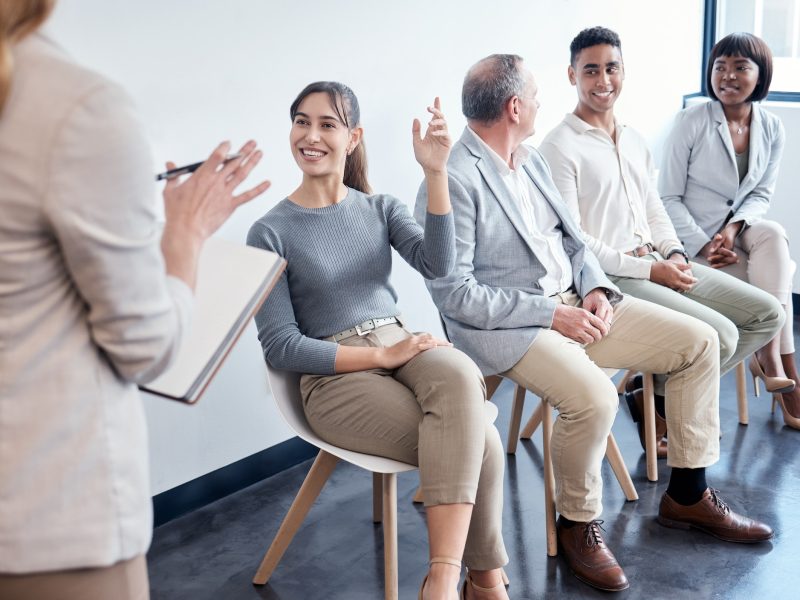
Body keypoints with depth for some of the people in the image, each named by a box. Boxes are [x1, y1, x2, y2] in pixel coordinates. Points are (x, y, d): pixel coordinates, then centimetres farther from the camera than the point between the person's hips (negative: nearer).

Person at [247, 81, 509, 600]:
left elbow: (437, 264, -9)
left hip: (404, 349, 4)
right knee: (479, 441, -27)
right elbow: (281, 348, -7)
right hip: (336, 378, -4)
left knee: (460, 374, -34)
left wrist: (436, 172, -19)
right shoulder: (271, 233, -2)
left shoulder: (381, 208, 11)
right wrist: (379, 355, -15)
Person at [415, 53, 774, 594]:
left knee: (698, 341, 3)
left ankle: (688, 494, 15)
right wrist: (550, 314, -19)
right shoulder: (453, 181, -16)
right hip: (507, 326, -9)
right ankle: (578, 525, -5)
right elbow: (453, 292, -20)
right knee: (594, 396, -34)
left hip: (573, 303, 9)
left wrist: (595, 288, -4)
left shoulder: (531, 160, 11)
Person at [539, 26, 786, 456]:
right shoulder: (560, 148, -10)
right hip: (610, 278, -8)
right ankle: (654, 401, 6)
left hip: (657, 264, 9)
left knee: (768, 313, 2)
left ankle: (662, 391, 7)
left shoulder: (633, 140, 17)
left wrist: (674, 253, -1)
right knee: (719, 334, -23)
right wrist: (648, 269, -16)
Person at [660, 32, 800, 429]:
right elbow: (668, 197, -11)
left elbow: (761, 195, 4)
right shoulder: (692, 122, -11)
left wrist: (732, 229, -17)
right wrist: (704, 245, -21)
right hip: (692, 240, -4)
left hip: (739, 232, 4)